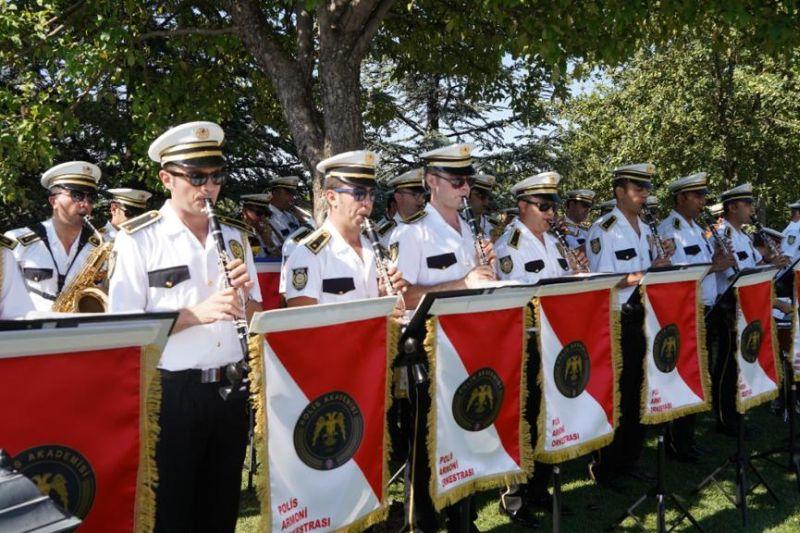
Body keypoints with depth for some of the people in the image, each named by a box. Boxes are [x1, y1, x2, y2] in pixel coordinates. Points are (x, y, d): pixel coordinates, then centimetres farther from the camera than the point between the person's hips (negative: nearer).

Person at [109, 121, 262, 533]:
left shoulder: (234, 239, 9)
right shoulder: (137, 240, -6)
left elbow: (255, 318, 12)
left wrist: (244, 294, -10)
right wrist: (195, 314, -24)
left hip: (230, 390, 5)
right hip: (169, 394, -4)